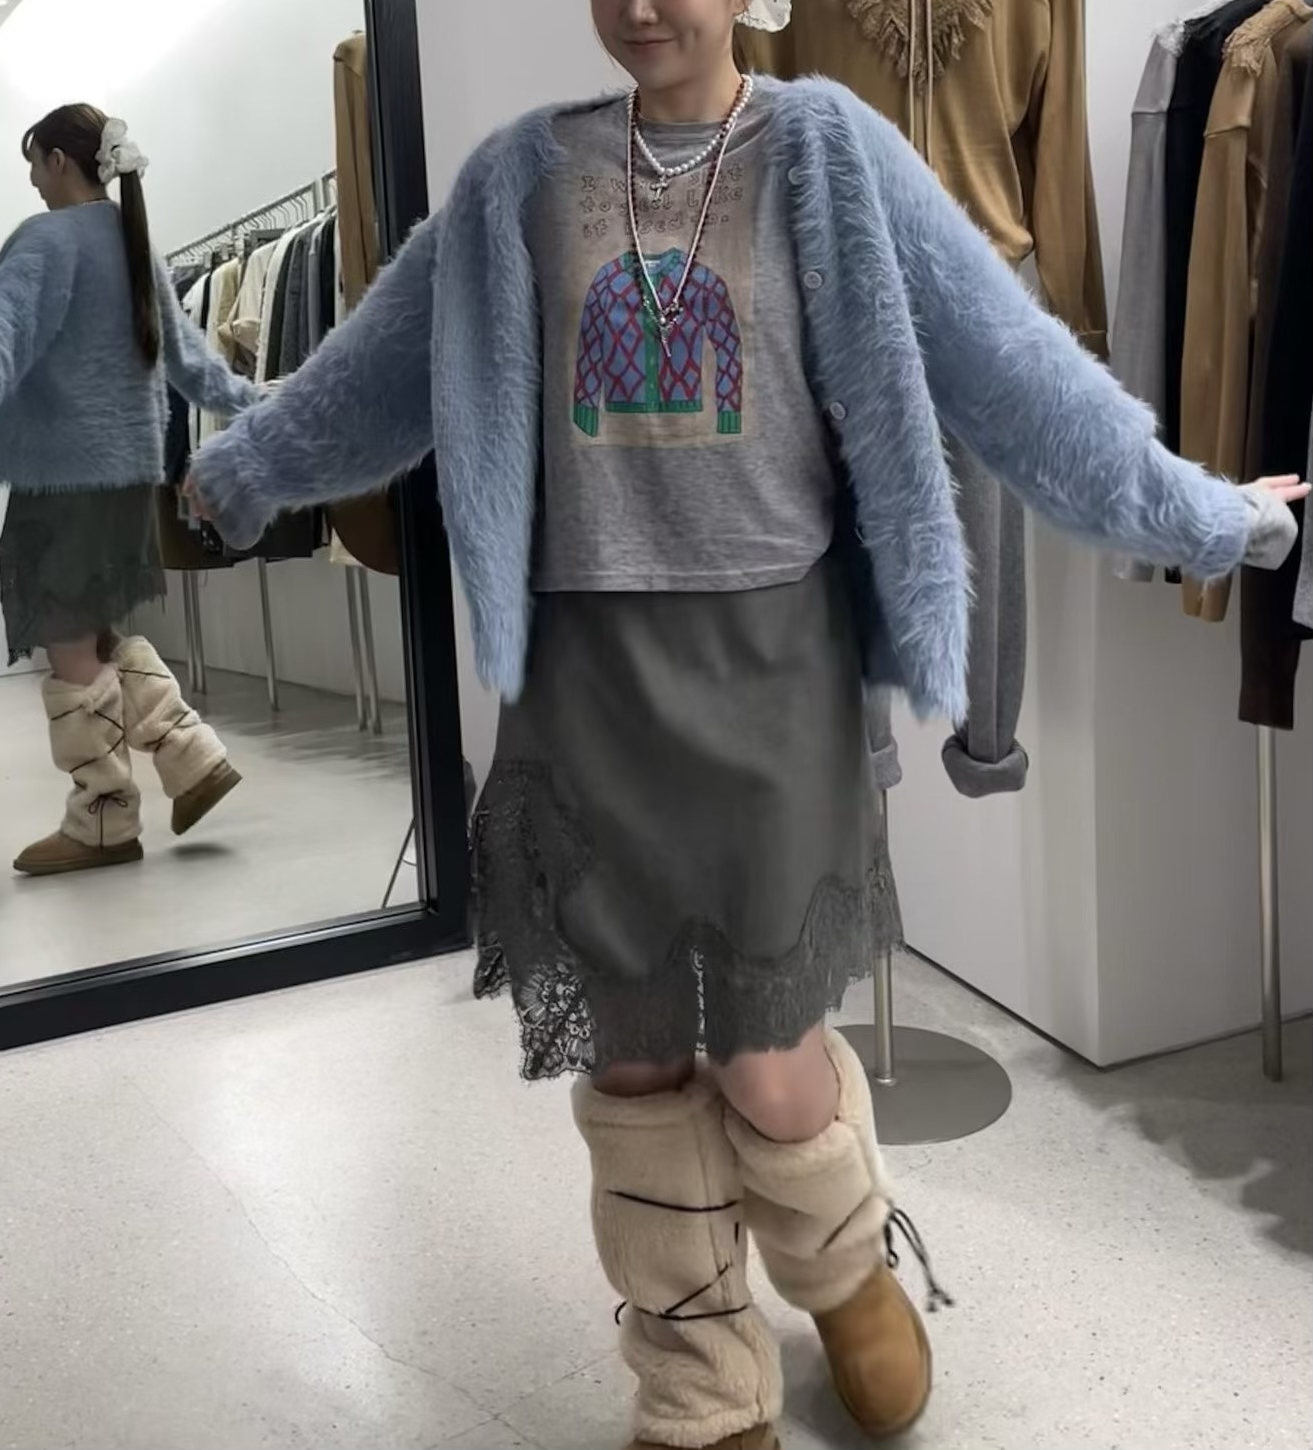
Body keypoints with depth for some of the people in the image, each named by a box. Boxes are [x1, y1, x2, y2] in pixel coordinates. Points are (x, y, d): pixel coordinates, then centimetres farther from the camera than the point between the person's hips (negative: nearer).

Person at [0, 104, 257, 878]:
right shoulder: (135, 242, 14)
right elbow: (184, 349, 22)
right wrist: (253, 404, 36)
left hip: (65, 470, -8)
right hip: (131, 466, 8)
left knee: (73, 648, 1)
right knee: (97, 635, 19)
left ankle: (104, 824, 9)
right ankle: (197, 760, 15)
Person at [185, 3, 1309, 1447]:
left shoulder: (826, 151, 1)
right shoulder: (524, 176, 7)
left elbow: (1003, 351, -1)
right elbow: (381, 362, 18)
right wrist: (239, 471, 28)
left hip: (767, 653, -2)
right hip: (588, 668, 3)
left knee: (769, 1067, -2)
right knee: (633, 1057, 7)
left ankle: (849, 1267, 35)